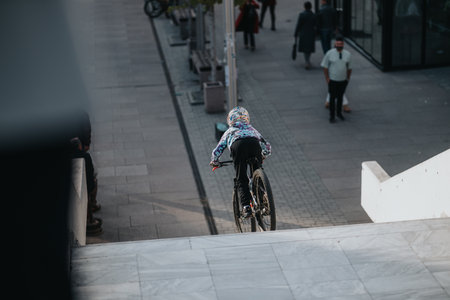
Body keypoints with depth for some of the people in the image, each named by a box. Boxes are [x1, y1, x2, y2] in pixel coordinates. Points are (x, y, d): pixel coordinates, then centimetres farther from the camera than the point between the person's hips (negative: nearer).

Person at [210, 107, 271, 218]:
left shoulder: (229, 131, 38)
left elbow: (217, 151, 35)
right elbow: (267, 147, 43)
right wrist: (262, 156, 62)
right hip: (254, 143, 1)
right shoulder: (251, 128, 42)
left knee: (241, 179, 3)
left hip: (238, 146, -1)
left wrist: (214, 162, 53)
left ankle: (246, 207, -13)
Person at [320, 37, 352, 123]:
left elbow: (349, 68, 7)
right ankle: (332, 116, 12)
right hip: (333, 80, -3)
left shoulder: (348, 54, -2)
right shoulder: (329, 53, -10)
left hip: (343, 80, 3)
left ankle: (339, 113, 34)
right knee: (333, 98, 2)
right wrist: (327, 78, -8)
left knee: (340, 97, 16)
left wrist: (348, 78, 8)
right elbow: (325, 66, -5)